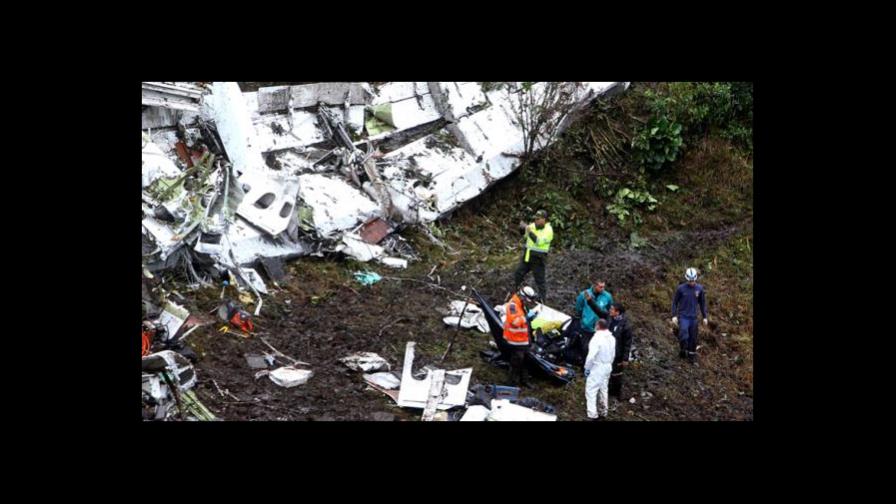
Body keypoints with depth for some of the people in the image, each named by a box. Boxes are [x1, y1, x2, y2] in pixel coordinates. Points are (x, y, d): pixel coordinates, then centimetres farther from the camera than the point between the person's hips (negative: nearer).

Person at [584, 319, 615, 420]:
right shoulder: (611, 338, 3)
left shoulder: (597, 338, -23)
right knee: (603, 389, 20)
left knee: (591, 391, -2)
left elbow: (591, 356, -25)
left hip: (597, 368, -8)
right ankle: (603, 412, 30)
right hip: (607, 367, 8)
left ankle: (593, 414, -5)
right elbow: (613, 354, 11)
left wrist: (587, 368, -13)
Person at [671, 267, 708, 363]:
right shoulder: (681, 288, -9)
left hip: (693, 317, 3)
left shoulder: (699, 288, -2)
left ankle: (691, 355, 24)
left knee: (693, 338, 7)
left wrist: (704, 317, 7)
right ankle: (682, 350, 9)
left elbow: (702, 303, 8)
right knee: (684, 335, -17)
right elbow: (674, 302, -1)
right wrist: (674, 316, -8)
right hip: (683, 316, -3)